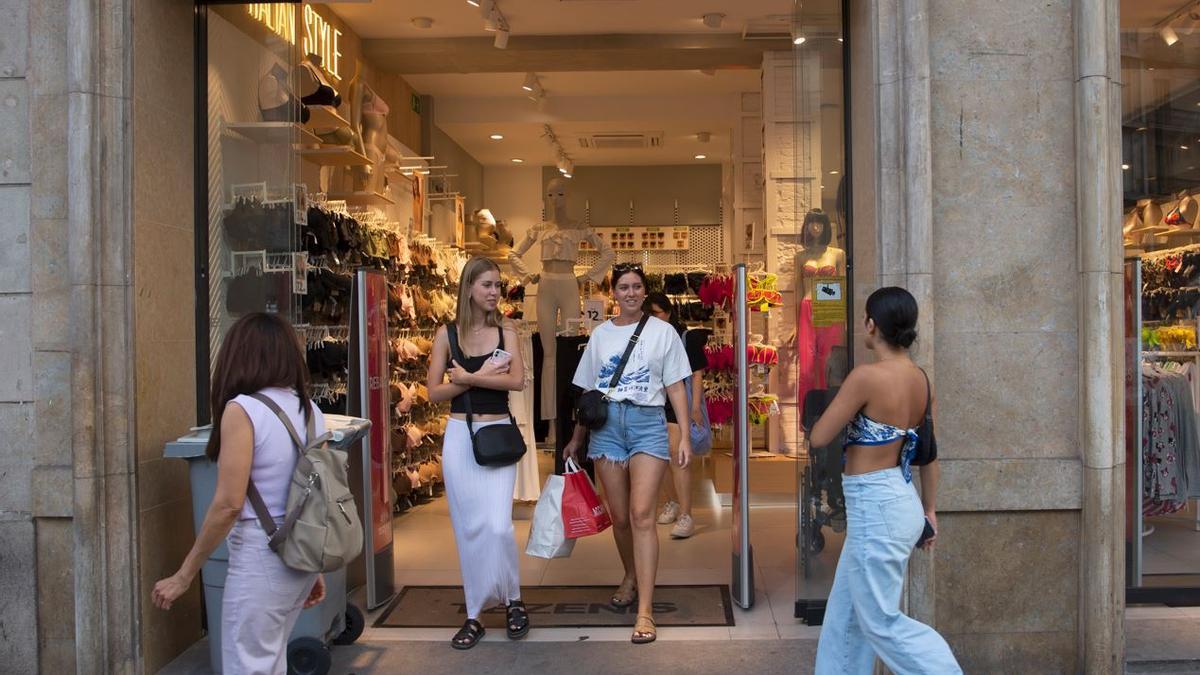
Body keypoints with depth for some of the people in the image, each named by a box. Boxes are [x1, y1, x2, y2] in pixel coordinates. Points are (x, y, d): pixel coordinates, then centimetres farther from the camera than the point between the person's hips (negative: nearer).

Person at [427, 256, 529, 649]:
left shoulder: (505, 331, 2)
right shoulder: (447, 334, 2)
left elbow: (517, 381, -13)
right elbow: (434, 393, -2)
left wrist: (467, 378, -14)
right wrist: (482, 376, -10)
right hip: (460, 436, 1)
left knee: (498, 525, -11)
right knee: (469, 527, 6)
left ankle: (512, 600, 13)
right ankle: (474, 614, 18)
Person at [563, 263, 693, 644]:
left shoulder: (662, 331, 5)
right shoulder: (600, 334, 12)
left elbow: (676, 387, 3)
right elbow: (588, 391, 16)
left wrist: (685, 435, -4)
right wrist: (576, 438, 16)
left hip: (648, 423, -3)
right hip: (606, 424, 3)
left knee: (641, 514, -14)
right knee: (619, 517, 8)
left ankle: (645, 610, -12)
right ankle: (631, 578, 34)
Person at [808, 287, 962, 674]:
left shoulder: (867, 376, -20)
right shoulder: (921, 379, 4)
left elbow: (818, 438, -14)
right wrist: (930, 509, 22)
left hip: (874, 507, -9)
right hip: (901, 501, 9)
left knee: (881, 622, 5)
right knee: (845, 614, 19)